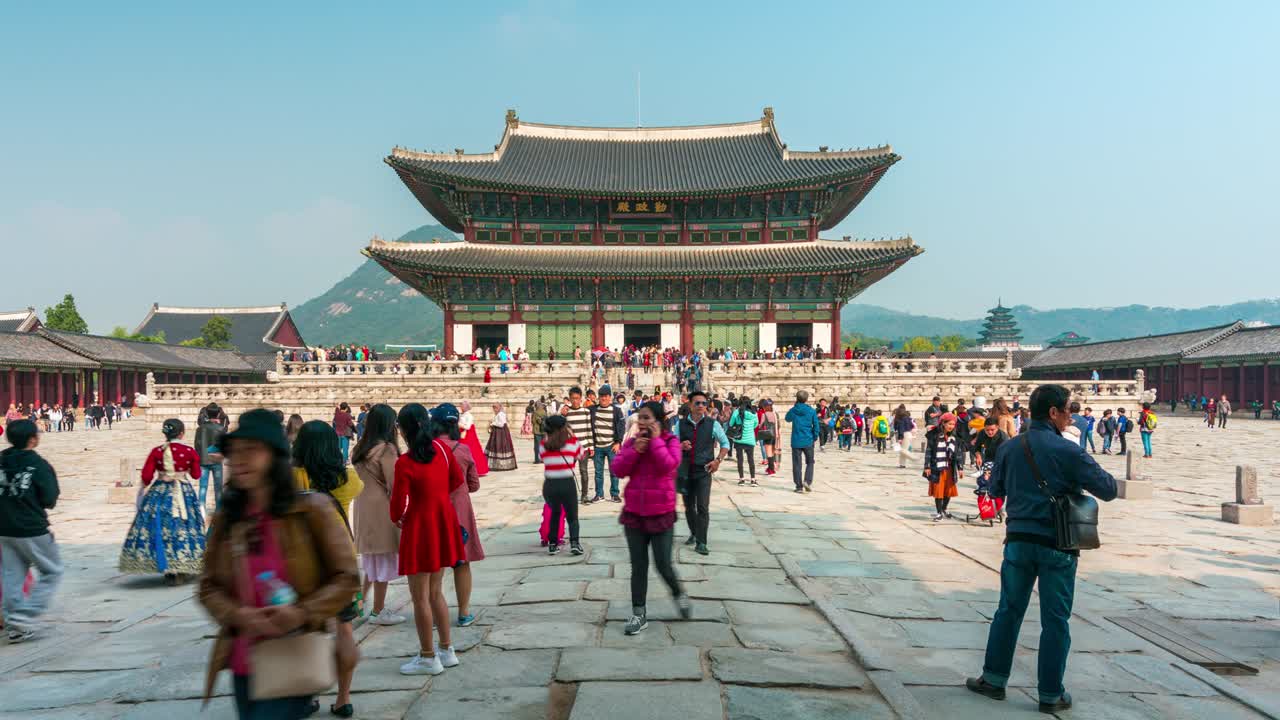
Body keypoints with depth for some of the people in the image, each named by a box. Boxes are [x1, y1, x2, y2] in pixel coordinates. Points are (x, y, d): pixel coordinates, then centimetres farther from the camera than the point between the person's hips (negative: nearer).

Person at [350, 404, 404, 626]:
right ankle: (378, 612, 12)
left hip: (363, 507, 7)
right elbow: (394, 486, -16)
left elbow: (359, 479, 11)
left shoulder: (360, 447, 7)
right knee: (384, 560, 4)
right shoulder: (386, 449, -16)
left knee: (372, 558, 21)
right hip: (382, 508, -7)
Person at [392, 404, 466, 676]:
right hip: (444, 525, 7)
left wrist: (397, 518, 7)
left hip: (419, 529, -7)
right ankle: (446, 651, 25)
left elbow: (398, 504, -14)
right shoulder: (441, 448, -3)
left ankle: (428, 658, 14)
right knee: (436, 592, 19)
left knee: (420, 597, 6)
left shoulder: (404, 463, -19)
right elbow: (458, 479, 10)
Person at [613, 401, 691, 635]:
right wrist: (635, 450, -16)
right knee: (638, 565, 8)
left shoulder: (670, 441, -5)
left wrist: (656, 440, -17)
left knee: (663, 565, 0)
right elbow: (619, 469, -5)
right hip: (634, 513, 4)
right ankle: (639, 614, 16)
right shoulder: (632, 441, 5)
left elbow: (668, 465, -23)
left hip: (661, 513, -3)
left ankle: (679, 594, 30)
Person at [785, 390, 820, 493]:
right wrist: (815, 437, 11)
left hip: (796, 441, 0)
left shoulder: (793, 410, -3)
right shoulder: (812, 411, -5)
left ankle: (799, 486, 5)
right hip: (808, 441, 0)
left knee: (796, 464, 7)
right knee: (810, 462, 15)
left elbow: (787, 419, 18)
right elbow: (816, 426, -4)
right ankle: (807, 481, -3)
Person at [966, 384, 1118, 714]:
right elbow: (1108, 491, -8)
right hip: (1057, 545, -4)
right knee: (1055, 620, 7)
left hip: (1018, 541, 4)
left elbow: (995, 490, 14)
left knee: (1009, 610, 14)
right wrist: (1095, 472, 11)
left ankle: (994, 679, 22)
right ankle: (1051, 695, 15)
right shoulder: (1069, 452, -12)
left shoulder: (1008, 448, 2)